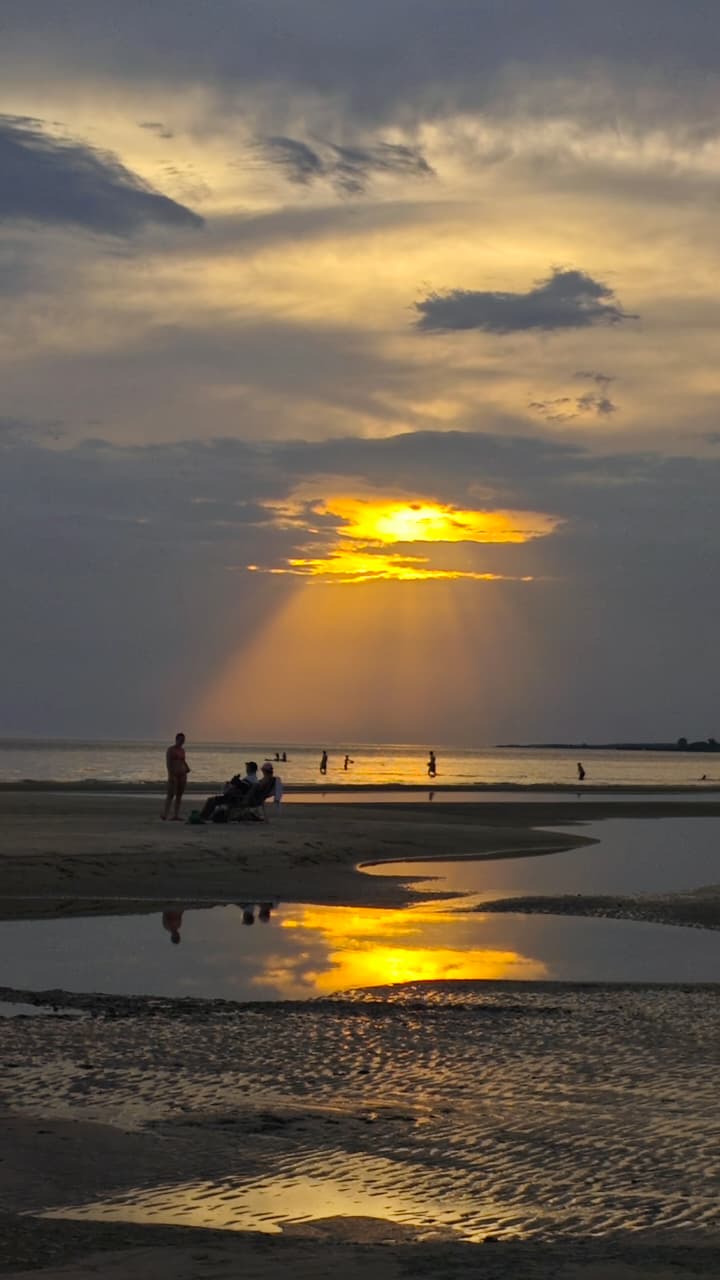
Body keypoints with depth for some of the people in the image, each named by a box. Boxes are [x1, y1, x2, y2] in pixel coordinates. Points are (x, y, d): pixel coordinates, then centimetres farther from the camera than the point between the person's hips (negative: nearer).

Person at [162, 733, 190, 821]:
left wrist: (187, 768, 5)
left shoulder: (182, 750, 15)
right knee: (171, 794, -12)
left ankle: (176, 815, 4)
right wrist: (170, 774, -19)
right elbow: (168, 763, -10)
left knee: (179, 795, 3)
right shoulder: (170, 749, -5)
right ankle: (165, 814, -11)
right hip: (174, 774, -7)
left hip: (182, 774, 7)